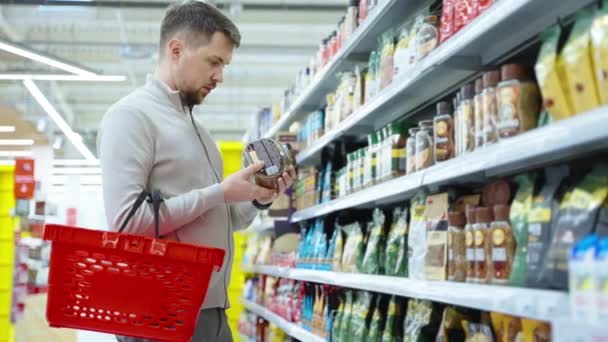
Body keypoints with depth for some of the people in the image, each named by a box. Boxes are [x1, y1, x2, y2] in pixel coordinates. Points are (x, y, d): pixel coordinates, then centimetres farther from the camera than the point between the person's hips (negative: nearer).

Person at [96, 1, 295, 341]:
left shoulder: (197, 128, 16)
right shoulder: (131, 115, -10)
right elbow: (127, 221, -21)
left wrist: (258, 200, 2)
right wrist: (221, 192, -17)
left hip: (212, 312, 8)